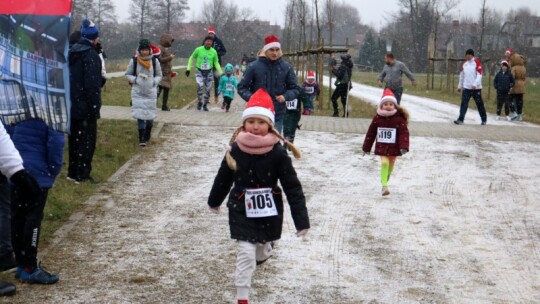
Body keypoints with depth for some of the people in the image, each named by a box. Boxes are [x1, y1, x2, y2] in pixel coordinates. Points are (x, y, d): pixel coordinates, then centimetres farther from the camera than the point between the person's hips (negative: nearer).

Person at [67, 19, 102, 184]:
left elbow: (67, 78, 15)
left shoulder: (72, 52, 10)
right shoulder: (91, 55, -15)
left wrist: (70, 100, 20)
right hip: (86, 106, -8)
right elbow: (93, 84, -20)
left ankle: (73, 171, 22)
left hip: (73, 105, 8)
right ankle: (82, 174, 0)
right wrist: (95, 107, -16)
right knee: (87, 139, -1)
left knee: (74, 138, 16)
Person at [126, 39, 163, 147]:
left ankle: (147, 136, 25)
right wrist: (135, 79, -12)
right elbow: (128, 74, 7)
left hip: (151, 92, 1)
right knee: (140, 115, -7)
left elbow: (159, 75, 11)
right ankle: (141, 138, -1)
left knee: (150, 116, 5)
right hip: (138, 93, -1)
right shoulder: (134, 61, -2)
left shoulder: (154, 61, 1)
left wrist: (154, 82, -8)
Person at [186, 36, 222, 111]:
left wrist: (220, 73, 0)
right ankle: (199, 102, -3)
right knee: (200, 86, -23)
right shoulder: (198, 50, -7)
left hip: (209, 72, 2)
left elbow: (216, 63, 9)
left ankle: (205, 105, 23)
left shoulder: (214, 52, -2)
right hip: (200, 72, -2)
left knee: (208, 89, 5)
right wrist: (188, 69, 1)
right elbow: (191, 58, 6)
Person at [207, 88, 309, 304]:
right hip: (242, 209, -1)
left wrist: (301, 220, -15)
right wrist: (214, 201, 21)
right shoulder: (236, 150, -11)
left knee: (262, 250, 21)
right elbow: (223, 178, 7)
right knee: (245, 253, -4)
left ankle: (262, 254, 59)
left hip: (268, 210, 1)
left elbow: (292, 186, -13)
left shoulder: (277, 152, -15)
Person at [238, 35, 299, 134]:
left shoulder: (286, 67, 0)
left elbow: (295, 89, 7)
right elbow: (242, 88, 0)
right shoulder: (254, 66, -6)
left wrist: (285, 96, -13)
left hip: (278, 115, 1)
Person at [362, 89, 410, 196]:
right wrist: (366, 147, 5)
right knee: (384, 163, -16)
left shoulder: (399, 118, -11)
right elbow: (371, 133, 2)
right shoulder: (377, 118, -5)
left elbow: (404, 133, -14)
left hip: (394, 147, 0)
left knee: (390, 165, 14)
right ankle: (384, 186, -12)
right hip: (381, 147, 0)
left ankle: (385, 179, 40)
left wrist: (404, 147, -25)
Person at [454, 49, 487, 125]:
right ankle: (460, 119, -7)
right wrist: (460, 86, 18)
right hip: (466, 87, 4)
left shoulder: (477, 63, -9)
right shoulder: (465, 64, 9)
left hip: (476, 88, -4)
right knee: (464, 103, -5)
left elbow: (479, 75, -14)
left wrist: (475, 84, -25)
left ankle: (484, 119, 22)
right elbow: (462, 75, 17)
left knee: (479, 104, 7)